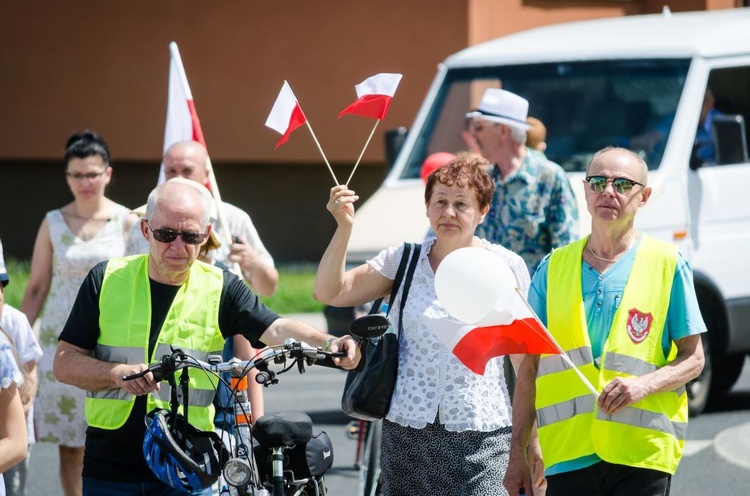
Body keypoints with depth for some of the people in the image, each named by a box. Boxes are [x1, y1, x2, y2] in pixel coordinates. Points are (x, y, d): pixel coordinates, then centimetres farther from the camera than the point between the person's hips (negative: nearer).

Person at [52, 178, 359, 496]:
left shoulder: (221, 289, 2)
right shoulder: (106, 279, 2)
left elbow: (277, 329, -13)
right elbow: (65, 363, 2)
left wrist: (328, 344, -33)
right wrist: (119, 373, -17)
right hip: (109, 470, 1)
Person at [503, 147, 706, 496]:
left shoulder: (667, 264, 3)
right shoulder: (554, 268, 11)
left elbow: (693, 358, 5)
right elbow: (530, 366, 12)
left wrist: (644, 384, -16)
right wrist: (517, 454, 7)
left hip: (642, 454, -2)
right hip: (567, 452, 2)